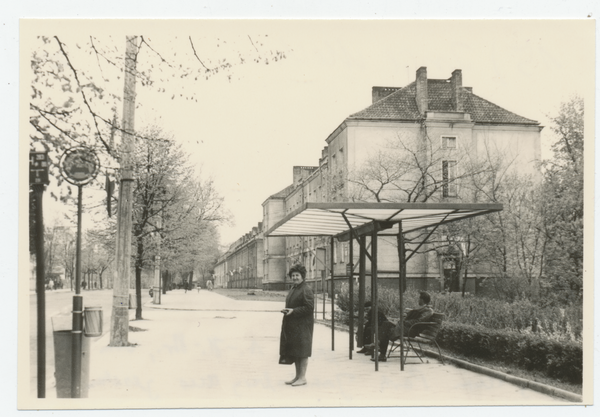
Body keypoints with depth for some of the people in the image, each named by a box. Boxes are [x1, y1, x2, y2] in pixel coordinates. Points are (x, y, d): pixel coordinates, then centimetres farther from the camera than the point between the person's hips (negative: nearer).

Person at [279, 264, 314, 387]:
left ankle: (302, 377, 2)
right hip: (292, 325, 9)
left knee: (302, 351, -4)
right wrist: (286, 310, 4)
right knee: (294, 352, 13)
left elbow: (309, 307, -19)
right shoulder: (293, 289, 17)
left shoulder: (306, 290, -13)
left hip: (302, 325, -9)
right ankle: (297, 376, 21)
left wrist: (294, 311, -21)